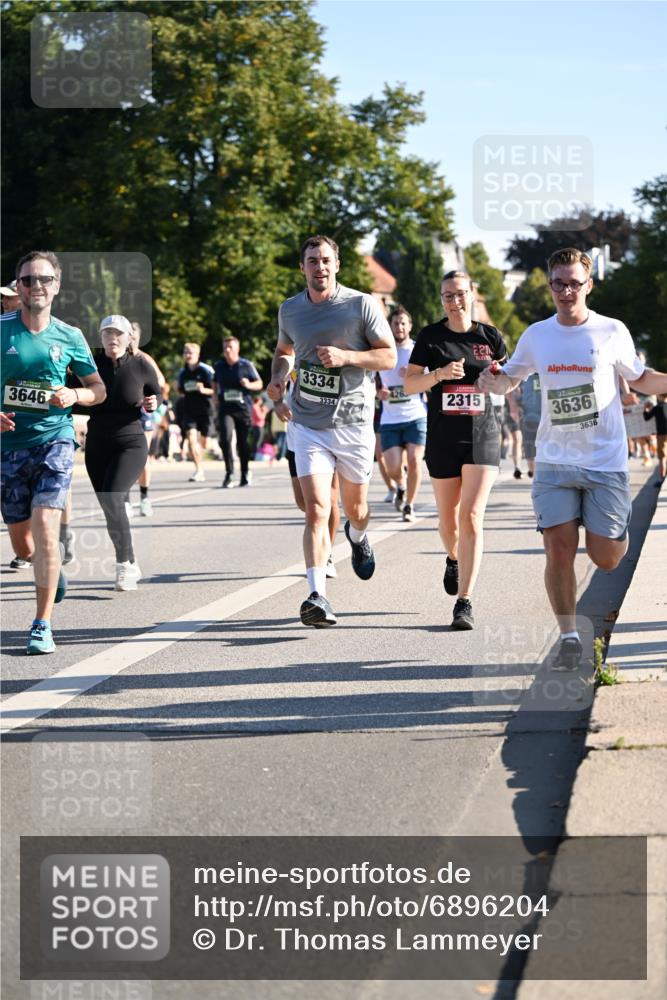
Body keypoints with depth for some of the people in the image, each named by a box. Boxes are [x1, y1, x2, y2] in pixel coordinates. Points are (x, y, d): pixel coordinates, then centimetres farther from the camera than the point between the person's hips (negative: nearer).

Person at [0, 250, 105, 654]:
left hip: (55, 441, -1)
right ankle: (53, 568, 45)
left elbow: (99, 388, 14)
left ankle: (43, 625, -9)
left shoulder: (69, 337, 4)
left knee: (45, 530, -17)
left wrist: (74, 395, -7)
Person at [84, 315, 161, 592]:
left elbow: (156, 396, 9)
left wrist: (152, 405, -12)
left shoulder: (141, 366, -5)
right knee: (110, 507, 7)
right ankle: (130, 566, 23)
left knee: (112, 500, -22)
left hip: (131, 444, -3)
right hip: (97, 445, 3)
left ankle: (124, 564, -11)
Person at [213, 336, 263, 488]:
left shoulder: (247, 365, -1)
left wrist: (248, 385, -15)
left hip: (243, 408, -1)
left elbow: (259, 384, 4)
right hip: (225, 408, 1)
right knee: (225, 438, -18)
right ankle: (229, 473, -12)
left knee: (243, 442, 6)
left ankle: (245, 474, 25)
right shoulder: (218, 366, 7)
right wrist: (216, 398, 13)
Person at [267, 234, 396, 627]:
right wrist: (279, 376, 2)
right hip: (309, 426, 1)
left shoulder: (362, 305, -6)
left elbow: (389, 357, -5)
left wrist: (345, 356, -19)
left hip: (354, 422, -1)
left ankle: (358, 535, 52)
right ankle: (317, 596, -18)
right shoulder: (290, 310, 5)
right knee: (316, 510, -14)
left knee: (355, 507, 14)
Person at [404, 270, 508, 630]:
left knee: (472, 517, -13)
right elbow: (409, 384, -4)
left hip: (482, 435, -1)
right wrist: (439, 374, -20)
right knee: (448, 517, 13)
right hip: (443, 438, 1)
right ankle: (453, 559, 49)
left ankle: (464, 602, -13)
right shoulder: (431, 337, 1)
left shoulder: (489, 336, 3)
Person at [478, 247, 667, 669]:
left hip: (606, 462, -2)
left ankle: (619, 526, 35)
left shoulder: (613, 332, -3)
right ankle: (569, 637, 8)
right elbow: (510, 379, 17)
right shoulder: (536, 335, 4)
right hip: (554, 463, 2)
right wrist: (492, 380, -6)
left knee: (607, 558, -2)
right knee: (559, 551, -7)